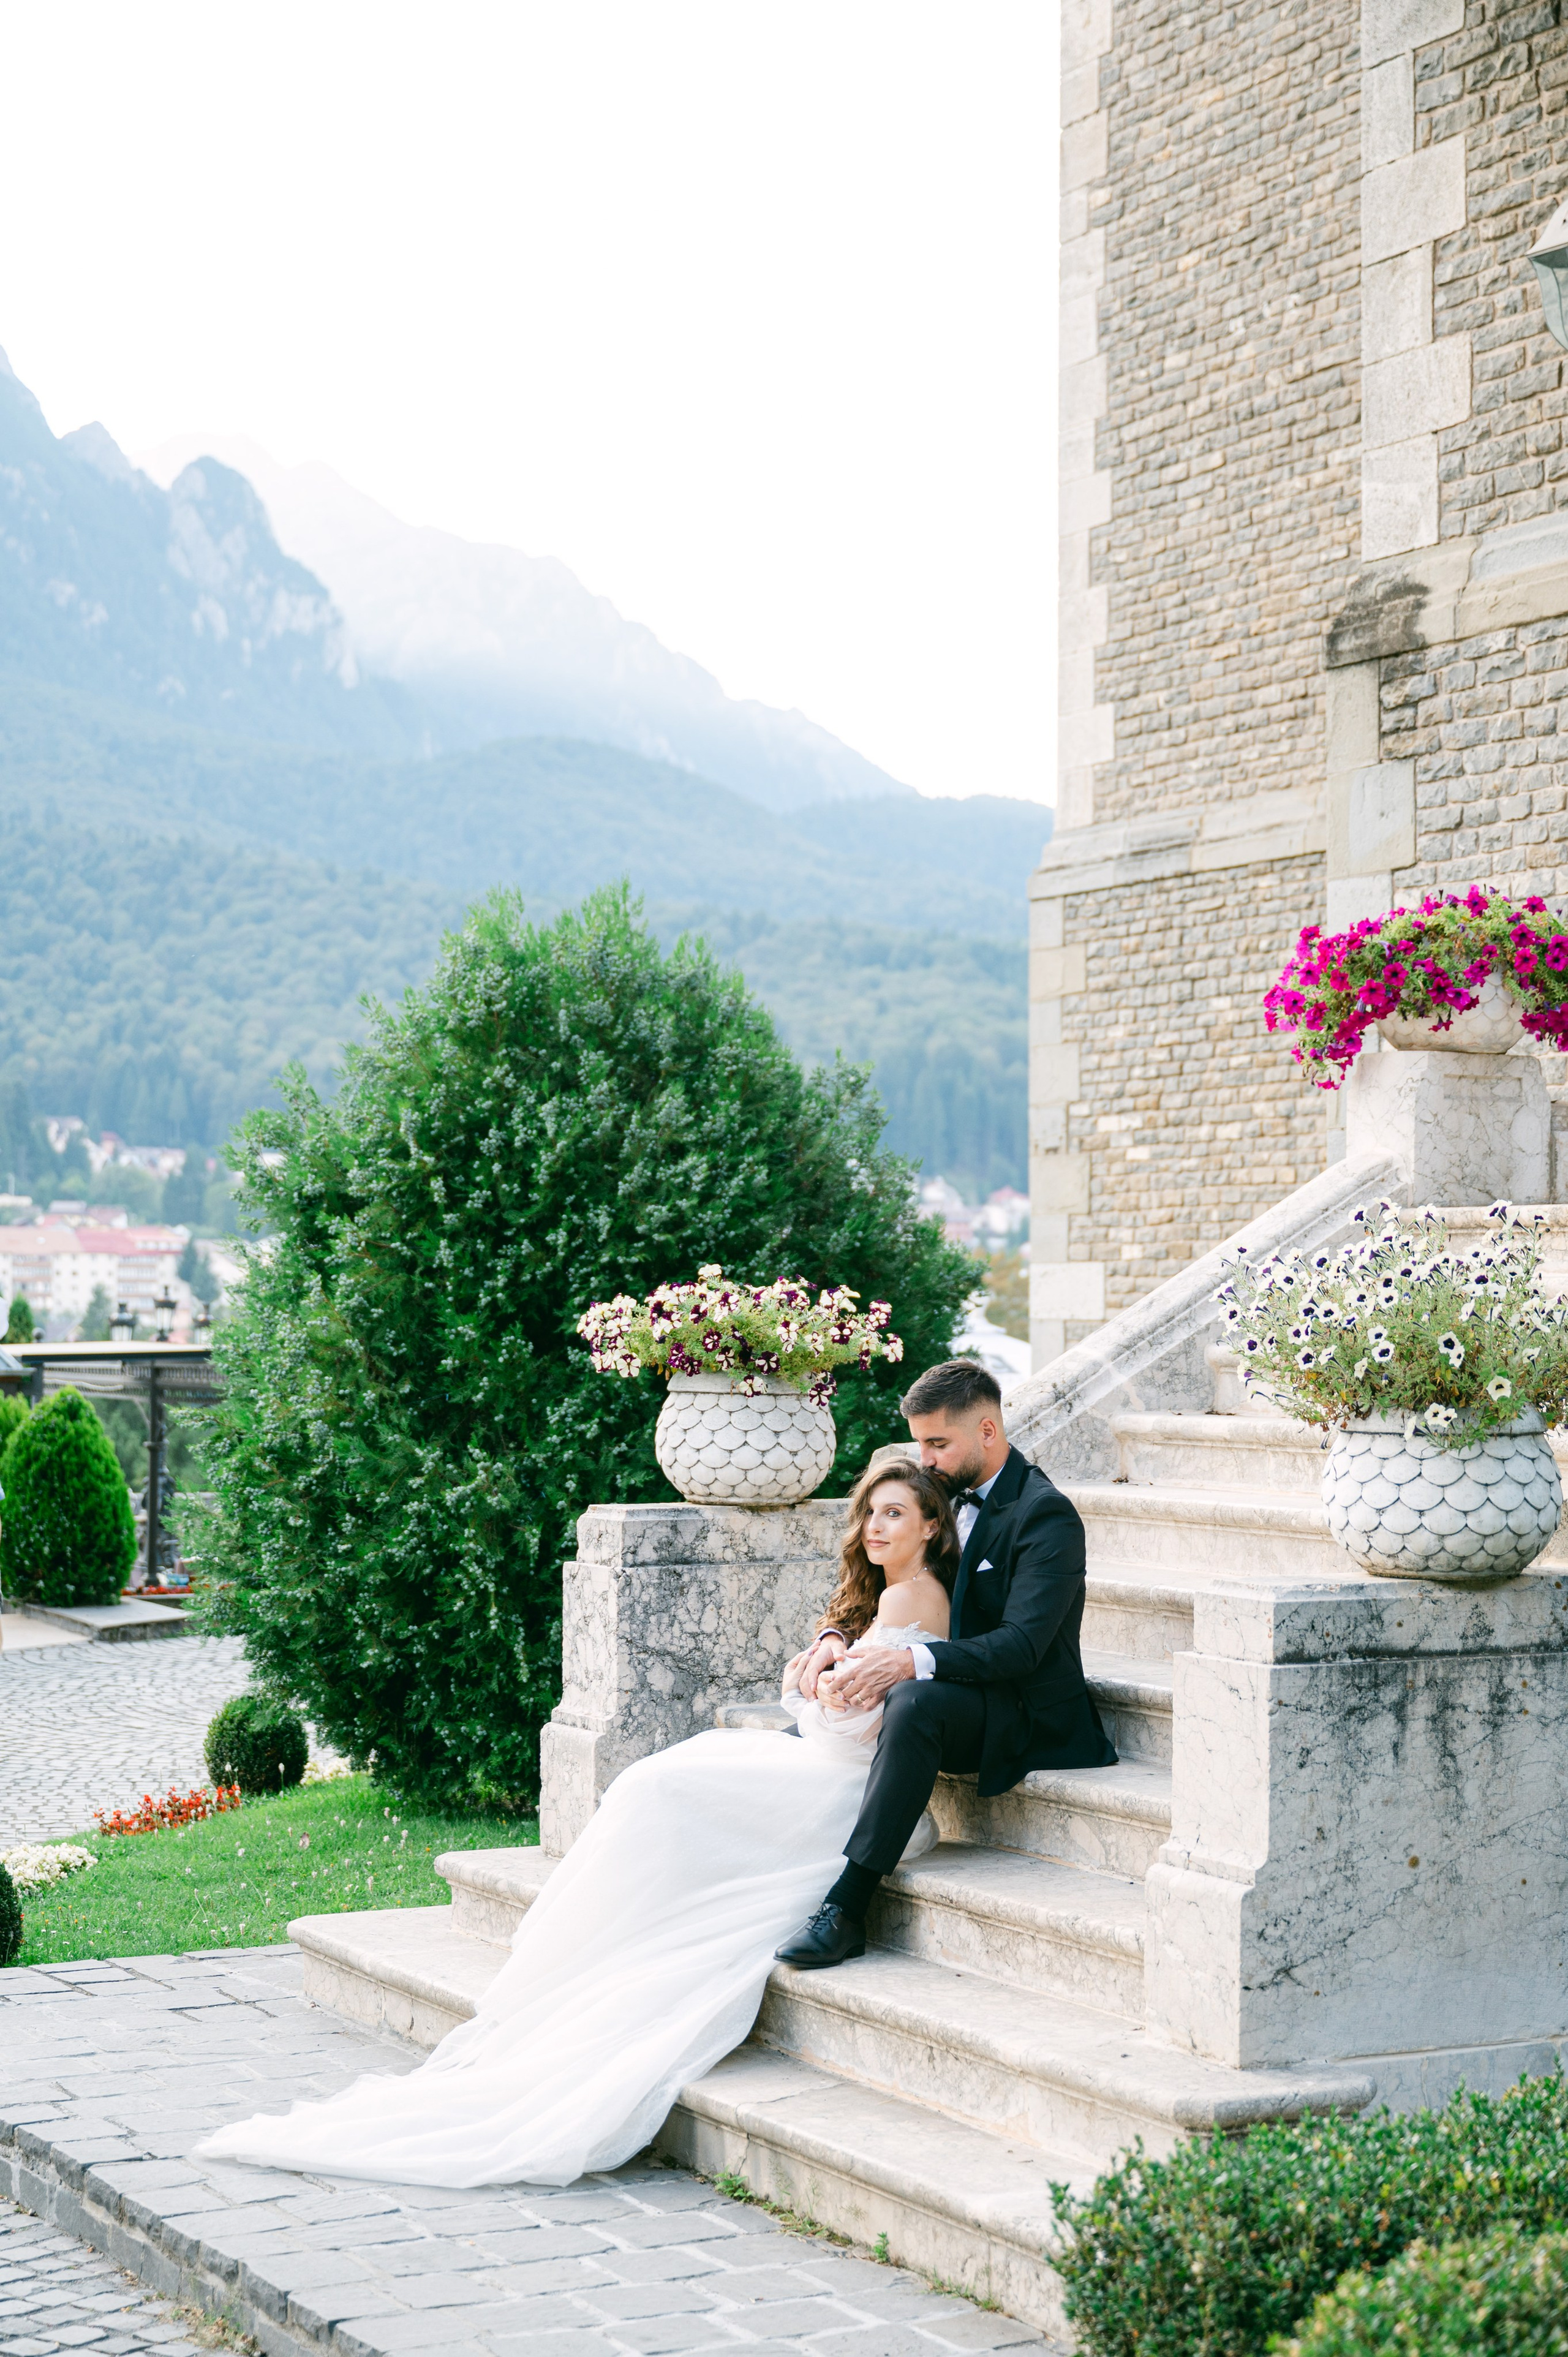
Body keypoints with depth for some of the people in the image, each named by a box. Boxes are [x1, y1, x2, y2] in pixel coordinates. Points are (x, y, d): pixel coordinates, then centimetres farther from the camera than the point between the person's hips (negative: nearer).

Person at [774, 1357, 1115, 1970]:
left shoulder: (1048, 1516, -15)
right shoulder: (946, 1495, 10)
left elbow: (1022, 1643, -27)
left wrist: (912, 1662, -40)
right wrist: (835, 1636, -10)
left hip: (1023, 1714, -9)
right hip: (954, 1696, 9)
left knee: (914, 1702, -37)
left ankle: (847, 1908, -39)